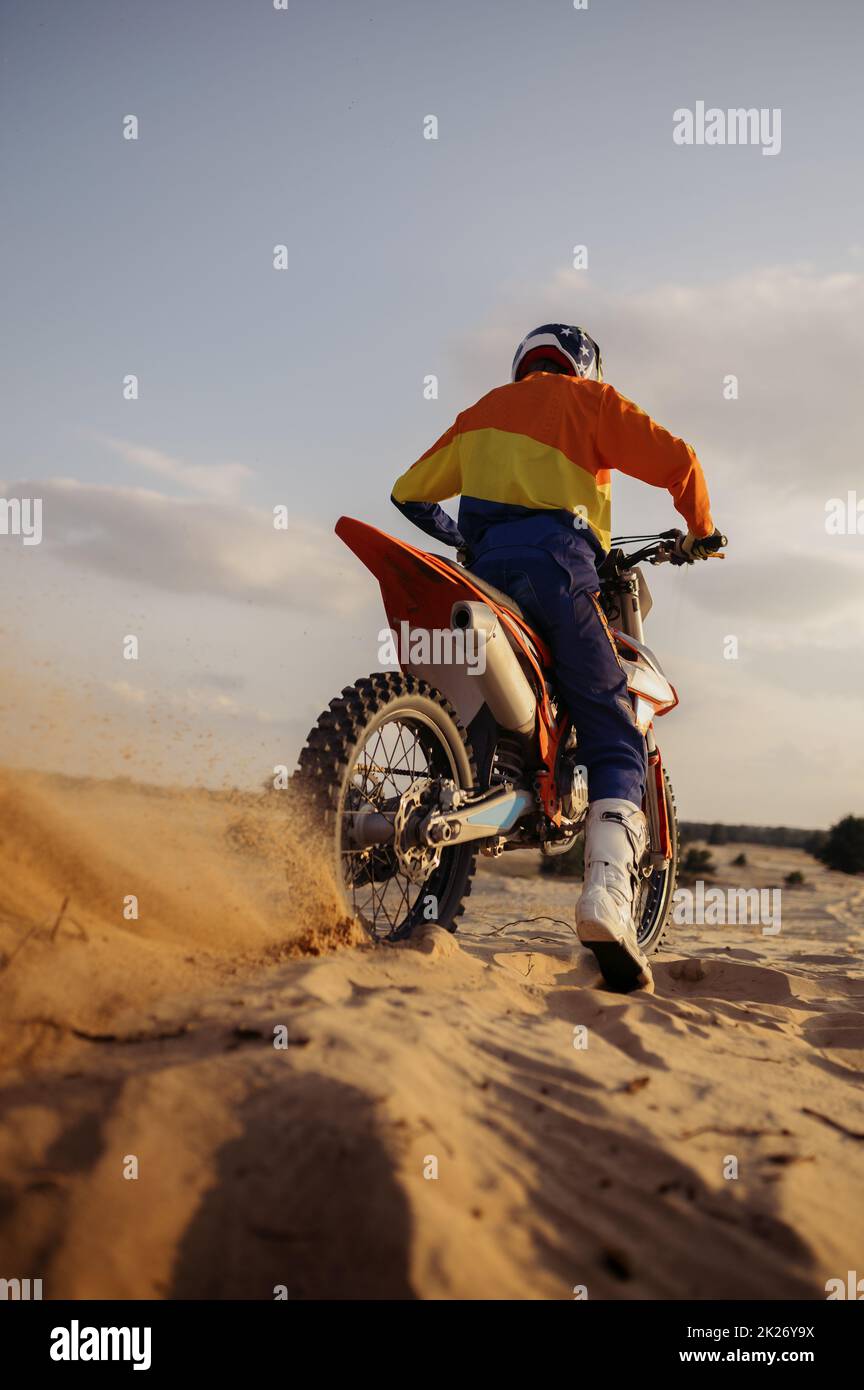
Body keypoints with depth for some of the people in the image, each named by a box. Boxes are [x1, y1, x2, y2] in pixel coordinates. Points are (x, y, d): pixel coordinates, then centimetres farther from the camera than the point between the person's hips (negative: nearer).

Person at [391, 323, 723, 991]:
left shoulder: (481, 411, 31)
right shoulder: (588, 398, 16)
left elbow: (409, 491, 34)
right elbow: (675, 458, 5)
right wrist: (700, 531, 21)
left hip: (483, 568, 5)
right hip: (555, 564, -5)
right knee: (616, 741, -7)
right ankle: (609, 896, -29)